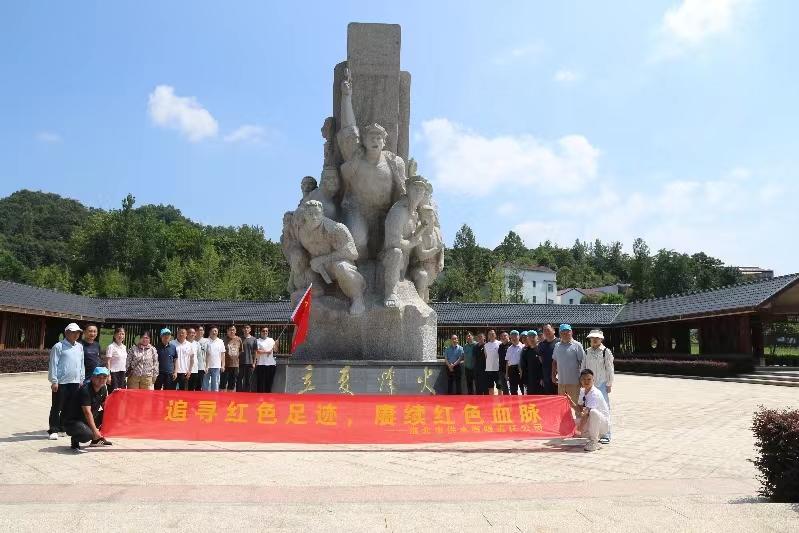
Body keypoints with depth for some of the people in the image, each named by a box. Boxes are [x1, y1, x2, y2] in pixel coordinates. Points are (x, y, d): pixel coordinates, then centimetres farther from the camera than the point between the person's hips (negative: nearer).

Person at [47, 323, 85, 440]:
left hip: (75, 382, 6)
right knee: (57, 408, 1)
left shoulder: (80, 347, 12)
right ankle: (53, 430, 6)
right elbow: (53, 364, -7)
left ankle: (62, 428, 21)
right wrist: (54, 381, -11)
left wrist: (81, 379, 13)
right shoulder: (59, 346, -5)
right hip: (61, 382, -5)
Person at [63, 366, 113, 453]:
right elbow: (87, 412, -27)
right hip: (73, 421, -9)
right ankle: (75, 442, 2)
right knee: (88, 434, -34)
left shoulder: (103, 389, 2)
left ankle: (96, 440, 11)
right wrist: (95, 430, -29)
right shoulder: (85, 390, -23)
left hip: (88, 420, 9)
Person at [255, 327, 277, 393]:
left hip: (271, 364, 4)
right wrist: (266, 352, -17)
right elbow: (257, 352, -10)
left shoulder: (271, 340, 13)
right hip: (261, 364, -4)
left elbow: (275, 350, 7)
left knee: (269, 382, 8)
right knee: (260, 382, -2)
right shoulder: (258, 341, 1)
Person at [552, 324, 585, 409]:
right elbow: (554, 362, 20)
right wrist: (553, 375, 14)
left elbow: (583, 362, -6)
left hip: (574, 382, -5)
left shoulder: (577, 345, -5)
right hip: (561, 381, 5)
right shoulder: (557, 346, 11)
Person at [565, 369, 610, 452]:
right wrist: (570, 400, -7)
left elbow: (587, 412, -30)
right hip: (590, 422, 8)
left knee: (593, 412, -38)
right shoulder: (582, 391, 2)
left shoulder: (595, 394, -23)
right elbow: (579, 409, 6)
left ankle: (594, 442, -20)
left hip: (603, 422, -8)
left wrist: (581, 426, -33)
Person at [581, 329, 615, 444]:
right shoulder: (587, 352, 10)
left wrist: (609, 384, -5)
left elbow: (609, 369, -3)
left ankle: (605, 435, 0)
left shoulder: (606, 352, -3)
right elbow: (583, 367, 16)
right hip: (590, 385, 5)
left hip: (602, 384, -5)